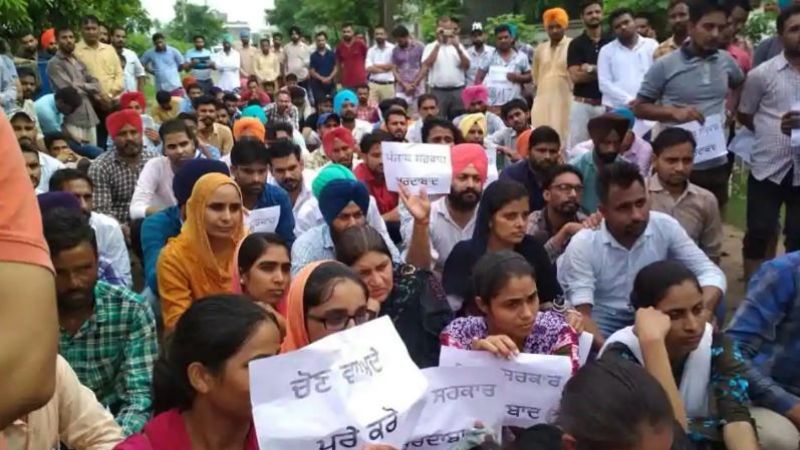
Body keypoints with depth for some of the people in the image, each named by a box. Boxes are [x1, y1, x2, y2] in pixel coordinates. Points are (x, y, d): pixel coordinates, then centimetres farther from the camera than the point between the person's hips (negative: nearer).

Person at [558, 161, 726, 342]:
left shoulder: (666, 227, -9)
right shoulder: (582, 245, -17)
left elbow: (710, 273, -9)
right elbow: (582, 314, -21)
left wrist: (704, 313, -32)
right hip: (605, 318, -3)